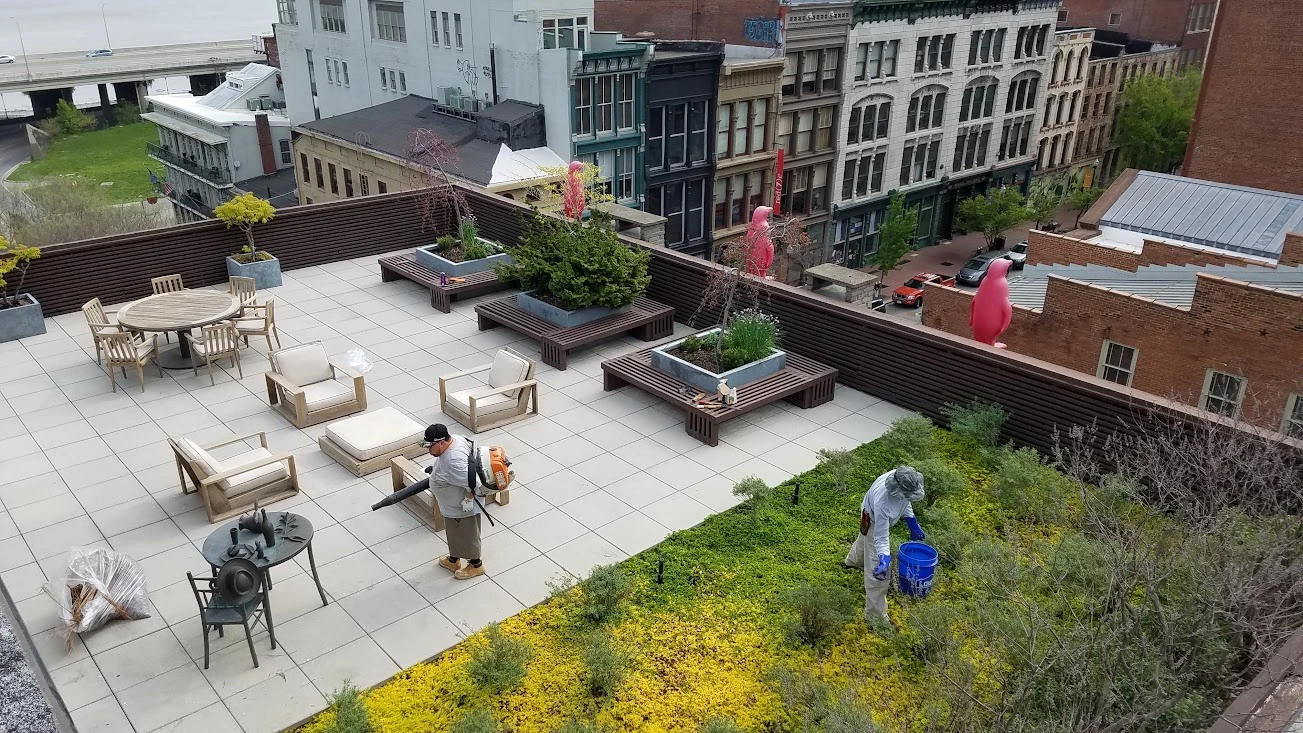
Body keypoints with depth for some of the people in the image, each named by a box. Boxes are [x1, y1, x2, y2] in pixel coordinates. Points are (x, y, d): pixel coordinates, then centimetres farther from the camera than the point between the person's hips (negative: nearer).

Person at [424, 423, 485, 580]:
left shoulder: (453, 461, -40)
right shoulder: (454, 439, -12)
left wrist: (468, 500, -22)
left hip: (461, 507, -9)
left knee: (467, 535, 15)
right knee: (454, 533, 29)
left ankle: (476, 565, 37)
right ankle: (453, 559, 50)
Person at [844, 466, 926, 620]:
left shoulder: (901, 477, -30)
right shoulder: (882, 502, -49)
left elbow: (904, 502, -5)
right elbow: (881, 538, -41)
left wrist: (913, 525, -2)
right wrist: (884, 560, -54)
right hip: (874, 522, -8)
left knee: (864, 539, 39)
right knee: (877, 573, -4)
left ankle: (853, 561, 73)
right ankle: (875, 616, 10)